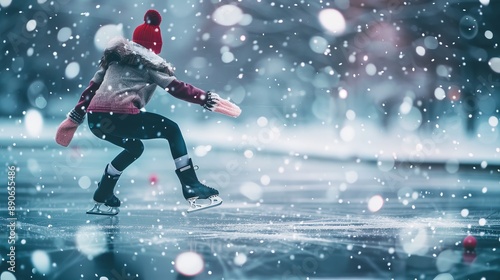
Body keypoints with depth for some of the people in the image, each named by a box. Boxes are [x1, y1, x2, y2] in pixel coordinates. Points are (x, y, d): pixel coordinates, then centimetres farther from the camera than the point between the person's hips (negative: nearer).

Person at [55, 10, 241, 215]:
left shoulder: (114, 58, 25)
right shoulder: (150, 64, 8)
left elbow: (92, 88, 25)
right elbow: (177, 88, -1)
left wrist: (75, 117, 30)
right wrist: (207, 99, -1)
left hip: (94, 119, 7)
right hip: (120, 116, -7)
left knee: (134, 148, 31)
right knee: (171, 130, 7)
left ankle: (102, 198, 36)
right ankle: (192, 188, -2)